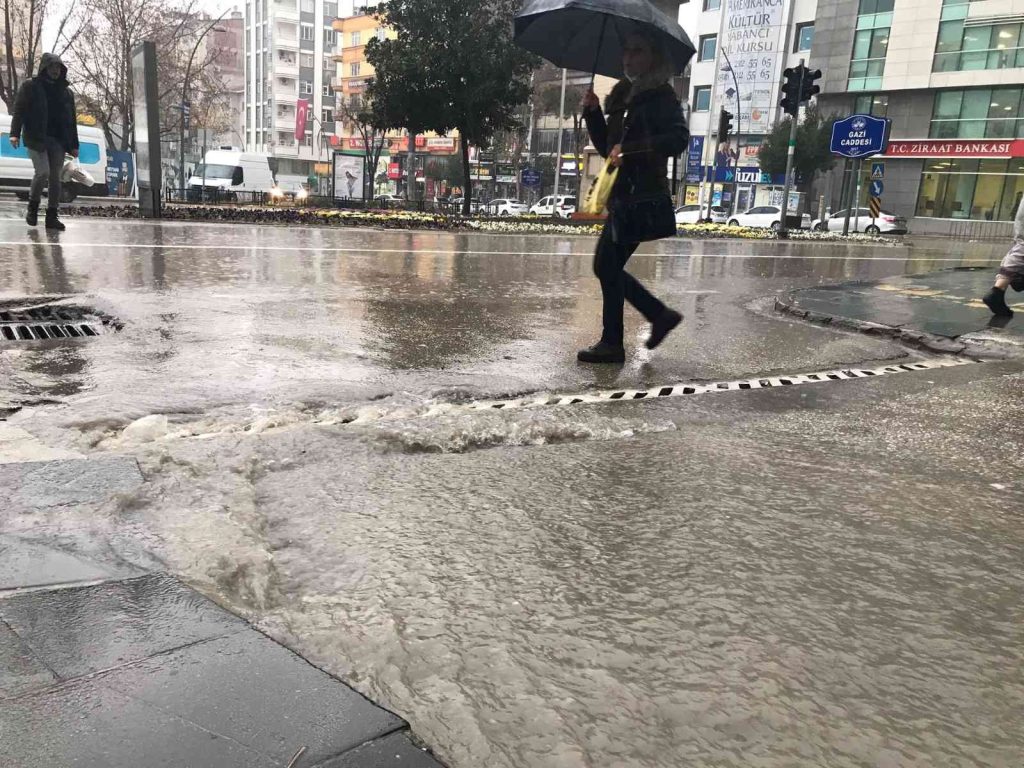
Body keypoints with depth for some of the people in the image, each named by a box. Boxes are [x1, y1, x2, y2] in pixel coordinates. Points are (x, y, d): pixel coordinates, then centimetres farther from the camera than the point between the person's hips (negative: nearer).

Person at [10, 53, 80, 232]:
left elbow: (71, 120, 16)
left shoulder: (65, 91, 15)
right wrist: (15, 133, -15)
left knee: (55, 177, 1)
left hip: (58, 141, 4)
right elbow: (19, 110, -2)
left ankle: (52, 216, 7)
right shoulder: (30, 86, 4)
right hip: (36, 138, -4)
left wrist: (74, 145, 11)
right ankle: (33, 206, 7)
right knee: (43, 172, -17)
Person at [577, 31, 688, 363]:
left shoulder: (661, 95, -5)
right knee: (608, 266, 10)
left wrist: (630, 150, -23)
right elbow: (607, 148, 20)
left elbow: (679, 138, -19)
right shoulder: (622, 96, 18)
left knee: (607, 265, -8)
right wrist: (593, 114, 6)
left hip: (643, 195, -9)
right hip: (623, 195, 9)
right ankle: (660, 314, 22)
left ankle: (612, 344, 0)